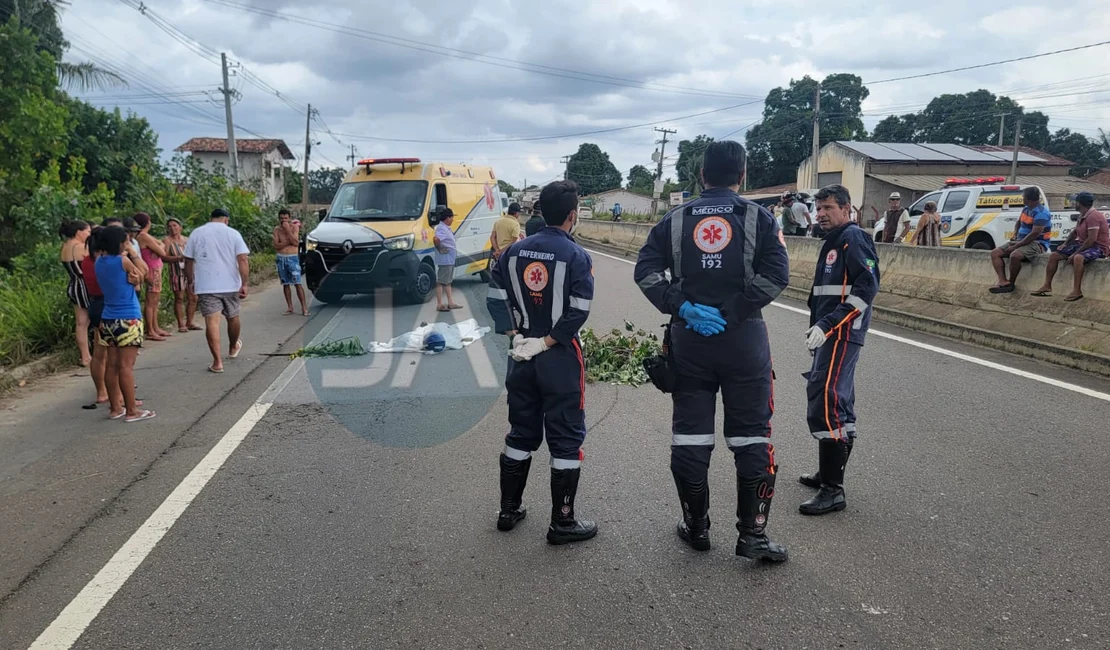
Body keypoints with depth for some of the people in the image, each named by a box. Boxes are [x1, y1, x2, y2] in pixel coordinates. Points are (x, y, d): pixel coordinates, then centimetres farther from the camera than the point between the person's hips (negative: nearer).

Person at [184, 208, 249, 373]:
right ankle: (233, 348, 41)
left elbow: (188, 261, 8)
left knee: (212, 322, -2)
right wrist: (244, 284, -8)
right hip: (230, 285, 0)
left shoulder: (196, 233, 6)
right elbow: (243, 260, -9)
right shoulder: (233, 233, 1)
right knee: (232, 317, 20)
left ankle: (217, 361, -7)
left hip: (205, 286, 0)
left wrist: (191, 282, 19)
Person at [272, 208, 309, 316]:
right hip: (281, 258, 3)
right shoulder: (277, 230, 4)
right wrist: (289, 242, -14)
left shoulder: (294, 227, -1)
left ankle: (304, 307, -8)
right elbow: (276, 246, -6)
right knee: (286, 284, 7)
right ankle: (289, 307, 13)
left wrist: (288, 229, -15)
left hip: (293, 258, -3)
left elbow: (296, 242, -14)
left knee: (297, 283, -8)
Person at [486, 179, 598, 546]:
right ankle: (562, 523, 13)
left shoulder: (515, 250, 4)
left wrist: (516, 336, 1)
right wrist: (547, 342, -13)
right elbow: (578, 312, -19)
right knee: (566, 439, 5)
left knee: (520, 433, 18)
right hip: (561, 357, -5)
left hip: (522, 355, 5)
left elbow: (495, 298, 2)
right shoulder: (577, 256, -11)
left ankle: (509, 511, 28)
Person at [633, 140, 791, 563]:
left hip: (688, 339, 2)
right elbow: (776, 274, -11)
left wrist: (682, 308, -9)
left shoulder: (676, 219, 7)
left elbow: (645, 270, -3)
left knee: (689, 433, 11)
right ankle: (752, 534, 9)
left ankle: (696, 527, 21)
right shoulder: (757, 217, 1)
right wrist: (733, 311, -10)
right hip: (743, 338, -2)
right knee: (750, 436, 6)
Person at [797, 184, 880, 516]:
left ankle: (832, 491, -10)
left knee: (826, 405, -14)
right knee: (837, 404, 16)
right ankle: (829, 474, 27)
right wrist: (816, 328, 20)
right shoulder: (834, 242, 21)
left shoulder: (853, 238, -9)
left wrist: (826, 326, -21)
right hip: (830, 336, 10)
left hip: (841, 335, -10)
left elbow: (866, 288, -19)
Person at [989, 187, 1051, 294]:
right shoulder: (1026, 209, 11)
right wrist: (1015, 234, 12)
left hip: (1037, 244, -9)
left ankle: (1011, 284, -17)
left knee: (1014, 255, -37)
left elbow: (1034, 234, -24)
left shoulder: (1041, 213, -17)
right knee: (995, 253, -6)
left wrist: (1016, 246, -23)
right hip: (1020, 240, 9)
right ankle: (1003, 281, -24)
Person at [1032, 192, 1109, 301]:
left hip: (1098, 247, -10)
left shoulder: (1093, 216, -20)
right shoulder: (1082, 216, 11)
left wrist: (1075, 253, -25)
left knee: (1078, 258, -41)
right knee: (1054, 255, 2)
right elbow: (1075, 232, 24)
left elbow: (1092, 239, -26)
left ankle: (1077, 291, -36)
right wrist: (1065, 244, 8)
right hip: (1083, 244, 10)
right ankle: (1047, 287, 2)